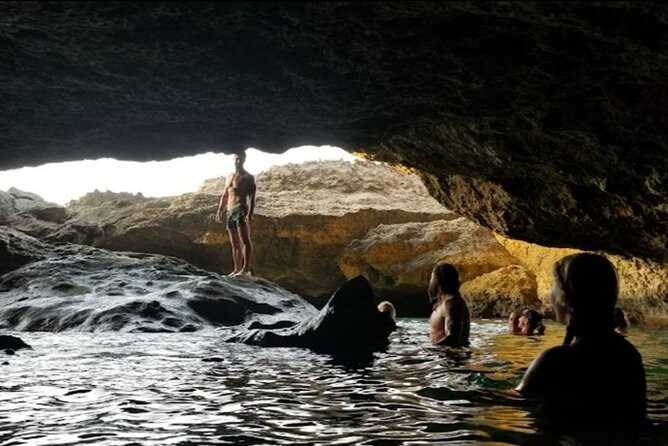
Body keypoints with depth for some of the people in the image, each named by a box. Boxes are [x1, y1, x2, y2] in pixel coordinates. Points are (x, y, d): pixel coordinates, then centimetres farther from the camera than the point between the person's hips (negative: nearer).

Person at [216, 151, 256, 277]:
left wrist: (250, 213, -23)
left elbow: (251, 197, -10)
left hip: (241, 210, -8)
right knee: (234, 243, 7)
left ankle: (246, 269, -20)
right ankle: (237, 269, 9)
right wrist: (220, 211, 12)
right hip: (230, 212, 8)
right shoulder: (229, 177, 21)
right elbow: (225, 195, 23)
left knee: (245, 240, -15)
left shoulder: (247, 177, -1)